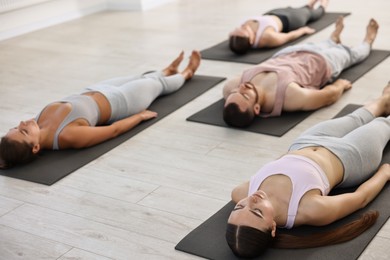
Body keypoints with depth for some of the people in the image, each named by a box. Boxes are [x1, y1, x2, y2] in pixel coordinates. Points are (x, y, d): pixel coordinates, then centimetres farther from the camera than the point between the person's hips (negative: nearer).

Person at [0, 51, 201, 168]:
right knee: (157, 84, 22)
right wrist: (140, 116, -15)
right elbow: (114, 130, -30)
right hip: (118, 102, -5)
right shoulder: (68, 136, -45)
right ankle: (187, 73, 58)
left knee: (142, 79, 31)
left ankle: (169, 71, 66)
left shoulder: (39, 124, -28)